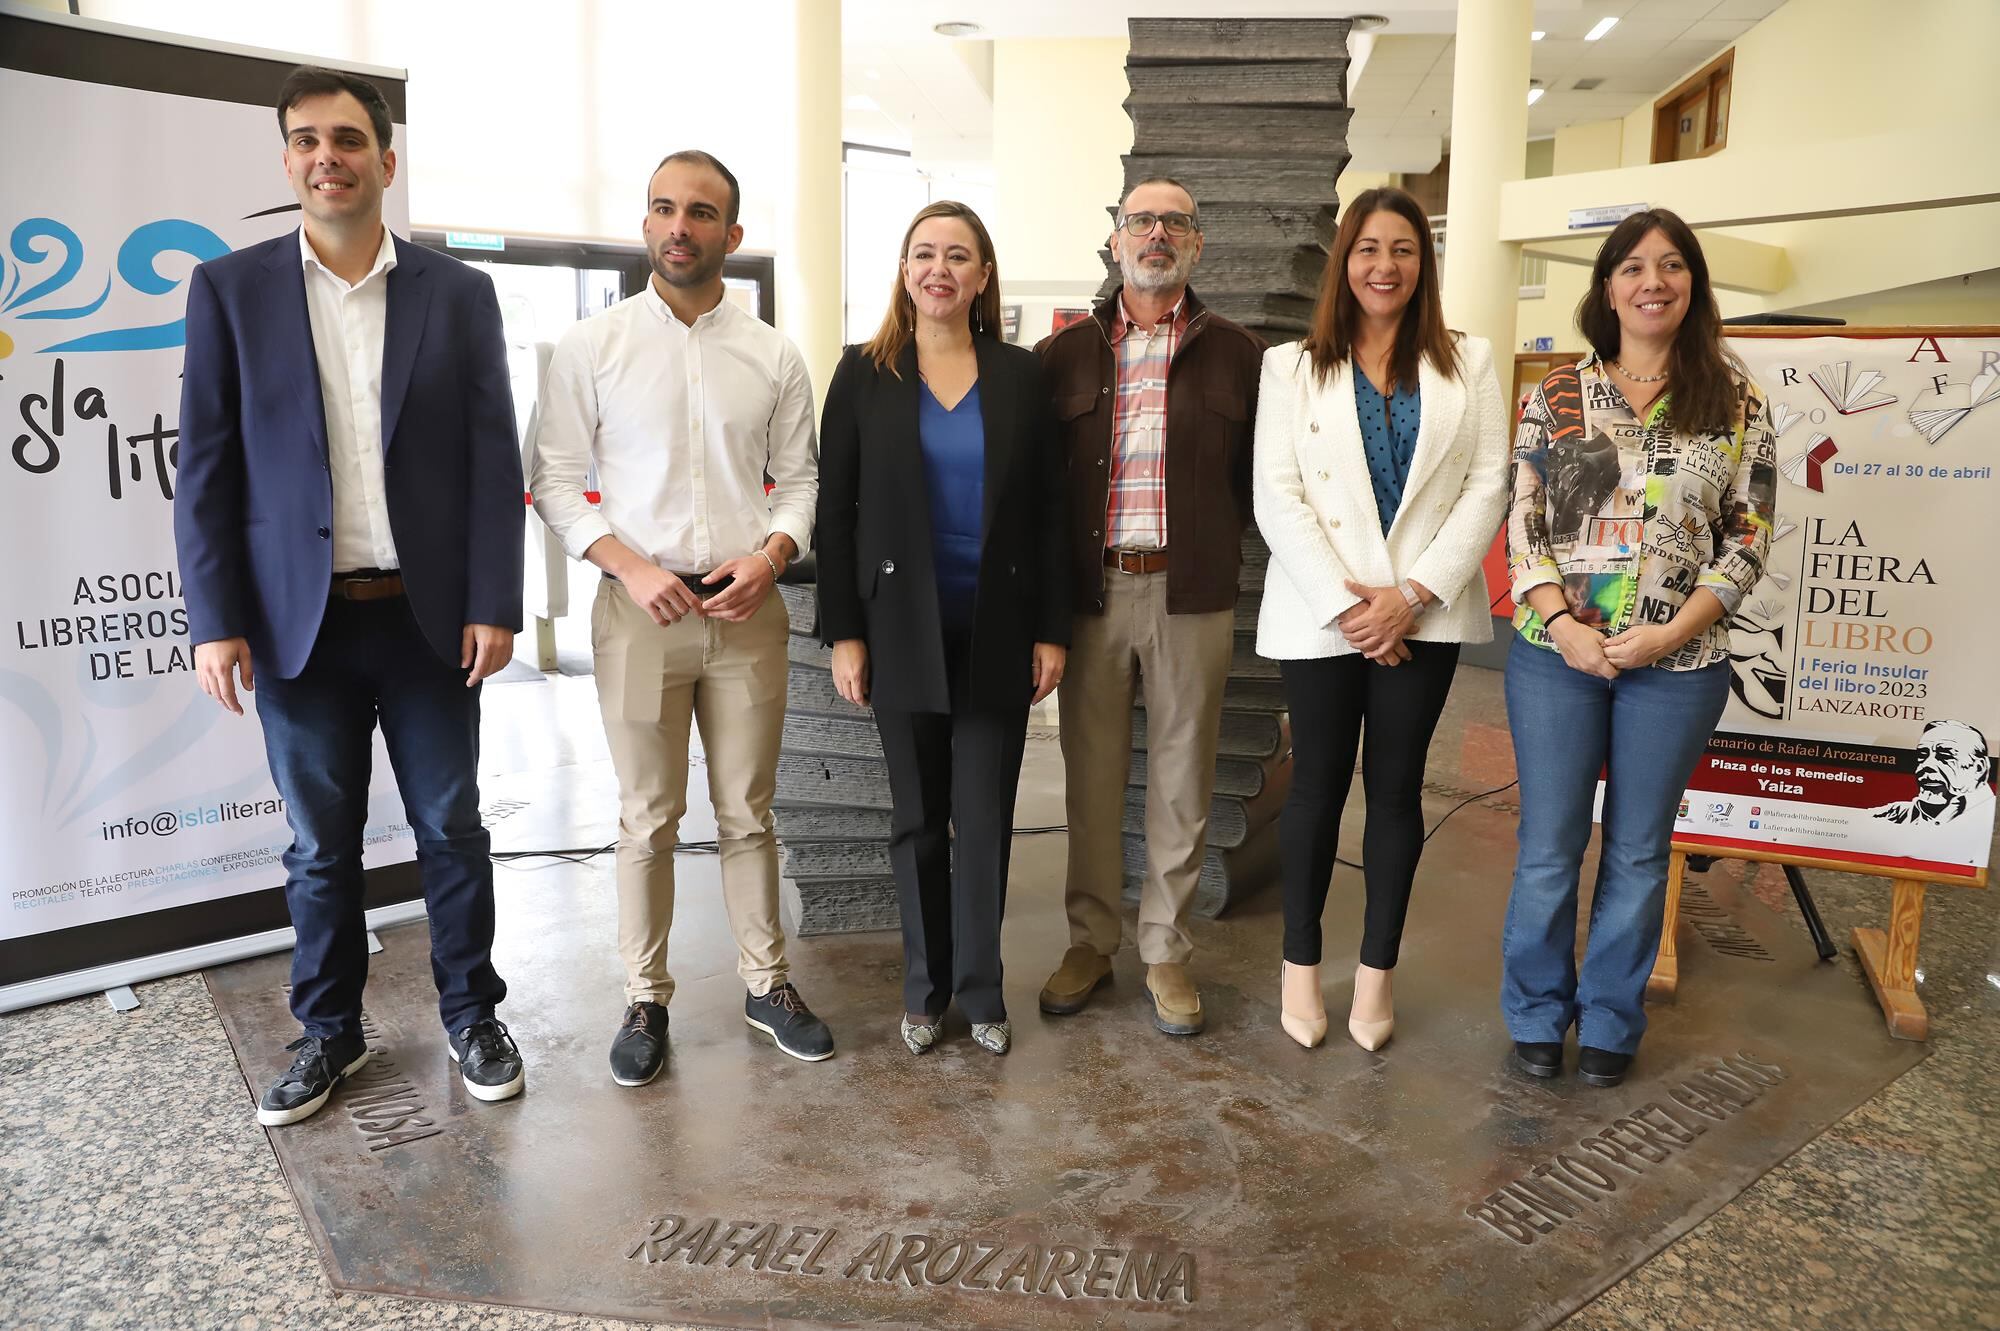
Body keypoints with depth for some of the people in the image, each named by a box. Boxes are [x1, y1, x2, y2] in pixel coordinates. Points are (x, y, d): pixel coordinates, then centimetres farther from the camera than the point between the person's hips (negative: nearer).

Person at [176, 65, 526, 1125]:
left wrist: (493, 605, -6)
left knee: (451, 828, 9)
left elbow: (494, 460, 1)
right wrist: (215, 621, -5)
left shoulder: (457, 294, 4)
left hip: (431, 618, 0)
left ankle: (471, 1015, 26)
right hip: (300, 622, 1)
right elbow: (207, 468, 2)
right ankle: (329, 1031, 29)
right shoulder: (230, 290, 4)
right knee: (320, 845, 11)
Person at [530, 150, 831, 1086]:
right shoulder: (590, 347, 2)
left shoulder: (773, 357, 6)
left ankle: (766, 982, 25)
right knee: (647, 821, 7)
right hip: (639, 609, -1)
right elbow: (555, 482, 1)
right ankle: (646, 1000, 22)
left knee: (748, 813, 10)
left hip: (747, 610, 1)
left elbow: (800, 477, 9)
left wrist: (769, 555, -9)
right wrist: (630, 566, -13)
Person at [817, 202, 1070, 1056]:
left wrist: (1051, 629, -1)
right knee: (918, 819, 9)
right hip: (903, 628, 0)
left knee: (985, 819, 4)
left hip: (997, 631, 0)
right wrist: (844, 633, -5)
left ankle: (980, 989, 21)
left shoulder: (1020, 376, 4)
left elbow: (1049, 510, 4)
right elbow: (836, 508, 0)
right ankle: (925, 987, 25)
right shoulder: (865, 374, 2)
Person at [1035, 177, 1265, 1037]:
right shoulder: (1066, 353, 8)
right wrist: (1059, 557, 2)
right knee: (1092, 775, 8)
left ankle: (1165, 950, 20)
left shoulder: (1235, 353, 7)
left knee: (1181, 780, 6)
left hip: (1192, 595, 0)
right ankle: (1090, 940, 22)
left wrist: (1221, 541, 2)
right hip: (1092, 591, 1)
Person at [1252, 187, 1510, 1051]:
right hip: (1320, 614, -1)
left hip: (1424, 613, 1)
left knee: (1396, 787, 7)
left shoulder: (1468, 363, 8)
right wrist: (1346, 602, -12)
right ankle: (1300, 962, 20)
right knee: (1318, 784, 6)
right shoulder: (1291, 368, 4)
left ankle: (1378, 969, 20)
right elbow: (1277, 499, -4)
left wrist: (1412, 593, -11)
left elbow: (1488, 486, 0)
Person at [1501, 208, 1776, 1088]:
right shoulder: (1559, 395, 3)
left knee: (1639, 849, 11)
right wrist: (1561, 622, -14)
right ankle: (1536, 1014, 26)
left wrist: (1673, 633, -11)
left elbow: (1748, 538, 1)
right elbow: (1522, 521, 0)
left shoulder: (1735, 403, 3)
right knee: (1549, 843, 7)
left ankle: (1610, 1021, 29)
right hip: (1556, 653, 0)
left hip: (1678, 662, 0)